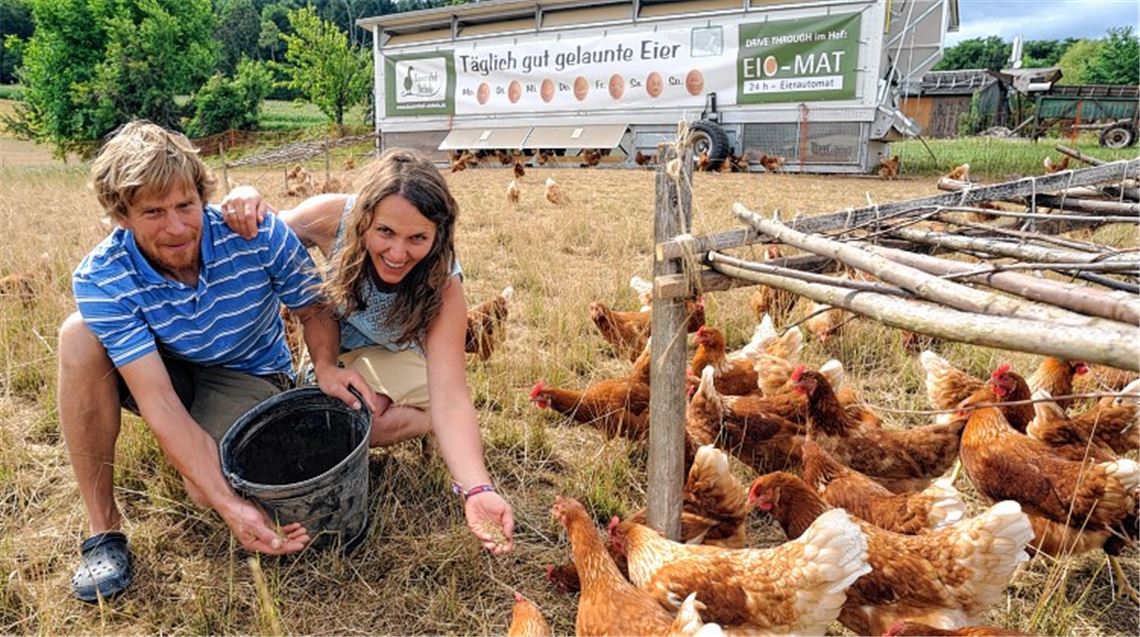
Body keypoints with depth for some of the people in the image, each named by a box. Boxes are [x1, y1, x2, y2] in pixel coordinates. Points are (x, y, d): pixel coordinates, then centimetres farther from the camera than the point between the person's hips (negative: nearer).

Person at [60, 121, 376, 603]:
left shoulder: (259, 236, -27)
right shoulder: (101, 279, -26)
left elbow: (314, 309, -9)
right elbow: (158, 401, -32)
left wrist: (326, 366, -32)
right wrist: (231, 507, -41)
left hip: (247, 375, -1)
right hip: (165, 374, 2)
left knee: (205, 490, -28)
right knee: (79, 336, -28)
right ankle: (102, 526, -17)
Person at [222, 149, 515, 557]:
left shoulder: (442, 286, -34)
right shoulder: (332, 217, -30)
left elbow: (450, 399, -40)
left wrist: (477, 490, -54)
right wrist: (247, 202, -34)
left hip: (395, 356, -4)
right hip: (332, 347, 4)